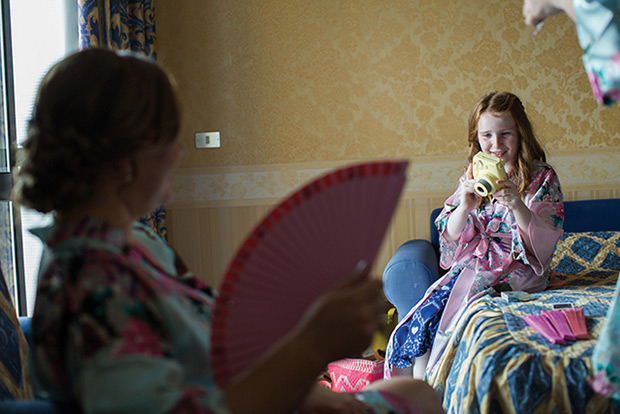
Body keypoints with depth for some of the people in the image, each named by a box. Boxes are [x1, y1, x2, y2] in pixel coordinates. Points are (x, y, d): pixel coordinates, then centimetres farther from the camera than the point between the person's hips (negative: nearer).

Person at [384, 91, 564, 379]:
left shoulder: (542, 178, -2)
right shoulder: (473, 177, 10)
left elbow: (543, 241, -13)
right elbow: (451, 235, 4)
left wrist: (517, 204, -29)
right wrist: (464, 207, -17)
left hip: (518, 269, -5)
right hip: (471, 263, 5)